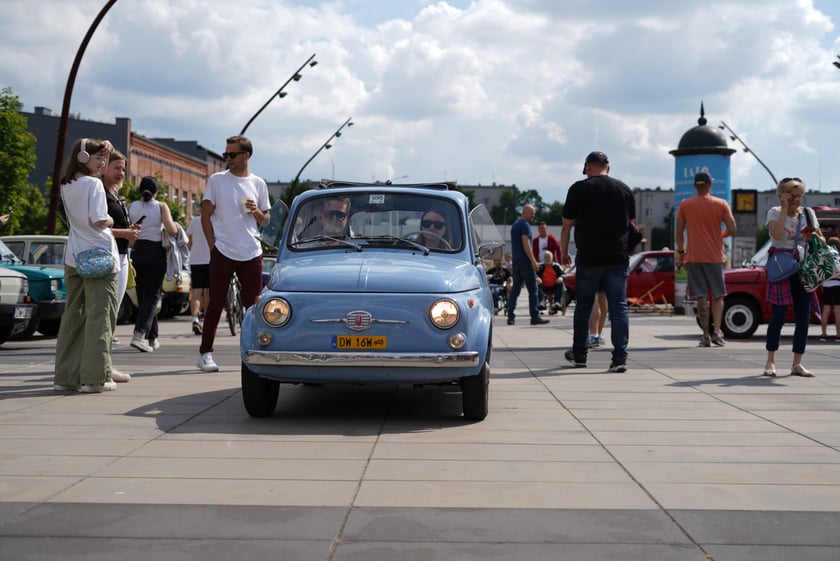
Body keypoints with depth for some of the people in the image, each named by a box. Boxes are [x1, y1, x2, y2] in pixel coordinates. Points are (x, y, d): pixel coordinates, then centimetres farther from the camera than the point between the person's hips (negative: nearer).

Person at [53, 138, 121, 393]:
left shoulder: (66, 186, 13)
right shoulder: (94, 184, -10)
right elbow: (99, 220, -18)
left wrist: (104, 150, 20)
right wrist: (111, 221, 4)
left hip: (73, 257, 8)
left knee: (72, 314, 10)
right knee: (99, 315, -4)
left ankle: (65, 376, 10)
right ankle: (95, 377, -5)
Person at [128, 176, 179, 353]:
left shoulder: (132, 207, 3)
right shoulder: (161, 207, -5)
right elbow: (172, 231, -12)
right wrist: (163, 227, 9)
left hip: (137, 251, 3)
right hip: (156, 252, -3)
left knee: (143, 295, 13)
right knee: (151, 296, -2)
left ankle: (152, 339, 19)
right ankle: (139, 334, -20)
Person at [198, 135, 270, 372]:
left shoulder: (258, 184, 9)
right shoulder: (217, 180, 2)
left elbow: (266, 219, 15)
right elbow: (206, 215, 3)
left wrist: (257, 212, -7)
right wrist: (212, 245, -5)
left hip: (251, 254, 2)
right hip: (223, 252, -2)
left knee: (255, 306, 4)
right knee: (216, 304, 0)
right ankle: (205, 354, 6)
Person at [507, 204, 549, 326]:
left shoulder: (515, 225, 18)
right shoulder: (525, 225, -11)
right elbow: (526, 244, -19)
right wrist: (533, 261, -21)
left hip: (516, 261, 9)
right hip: (525, 261, -9)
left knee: (515, 289, 7)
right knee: (532, 289, -4)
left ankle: (511, 316, 4)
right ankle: (535, 317, -4)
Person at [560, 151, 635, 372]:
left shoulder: (579, 189, -2)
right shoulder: (624, 189, 8)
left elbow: (567, 225, 1)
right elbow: (632, 224, 14)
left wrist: (564, 253, 12)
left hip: (589, 259, -2)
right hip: (618, 258, 2)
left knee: (583, 306, 11)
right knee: (619, 307, 1)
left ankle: (579, 354, 22)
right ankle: (620, 358, -6)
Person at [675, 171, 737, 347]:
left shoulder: (685, 205, 1)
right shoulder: (721, 204, -1)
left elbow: (679, 232, 2)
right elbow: (732, 230, -4)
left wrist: (680, 252, 13)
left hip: (693, 257, 0)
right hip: (715, 256, 0)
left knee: (701, 297, 2)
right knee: (718, 295, 11)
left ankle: (706, 335, 0)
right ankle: (716, 331, -1)